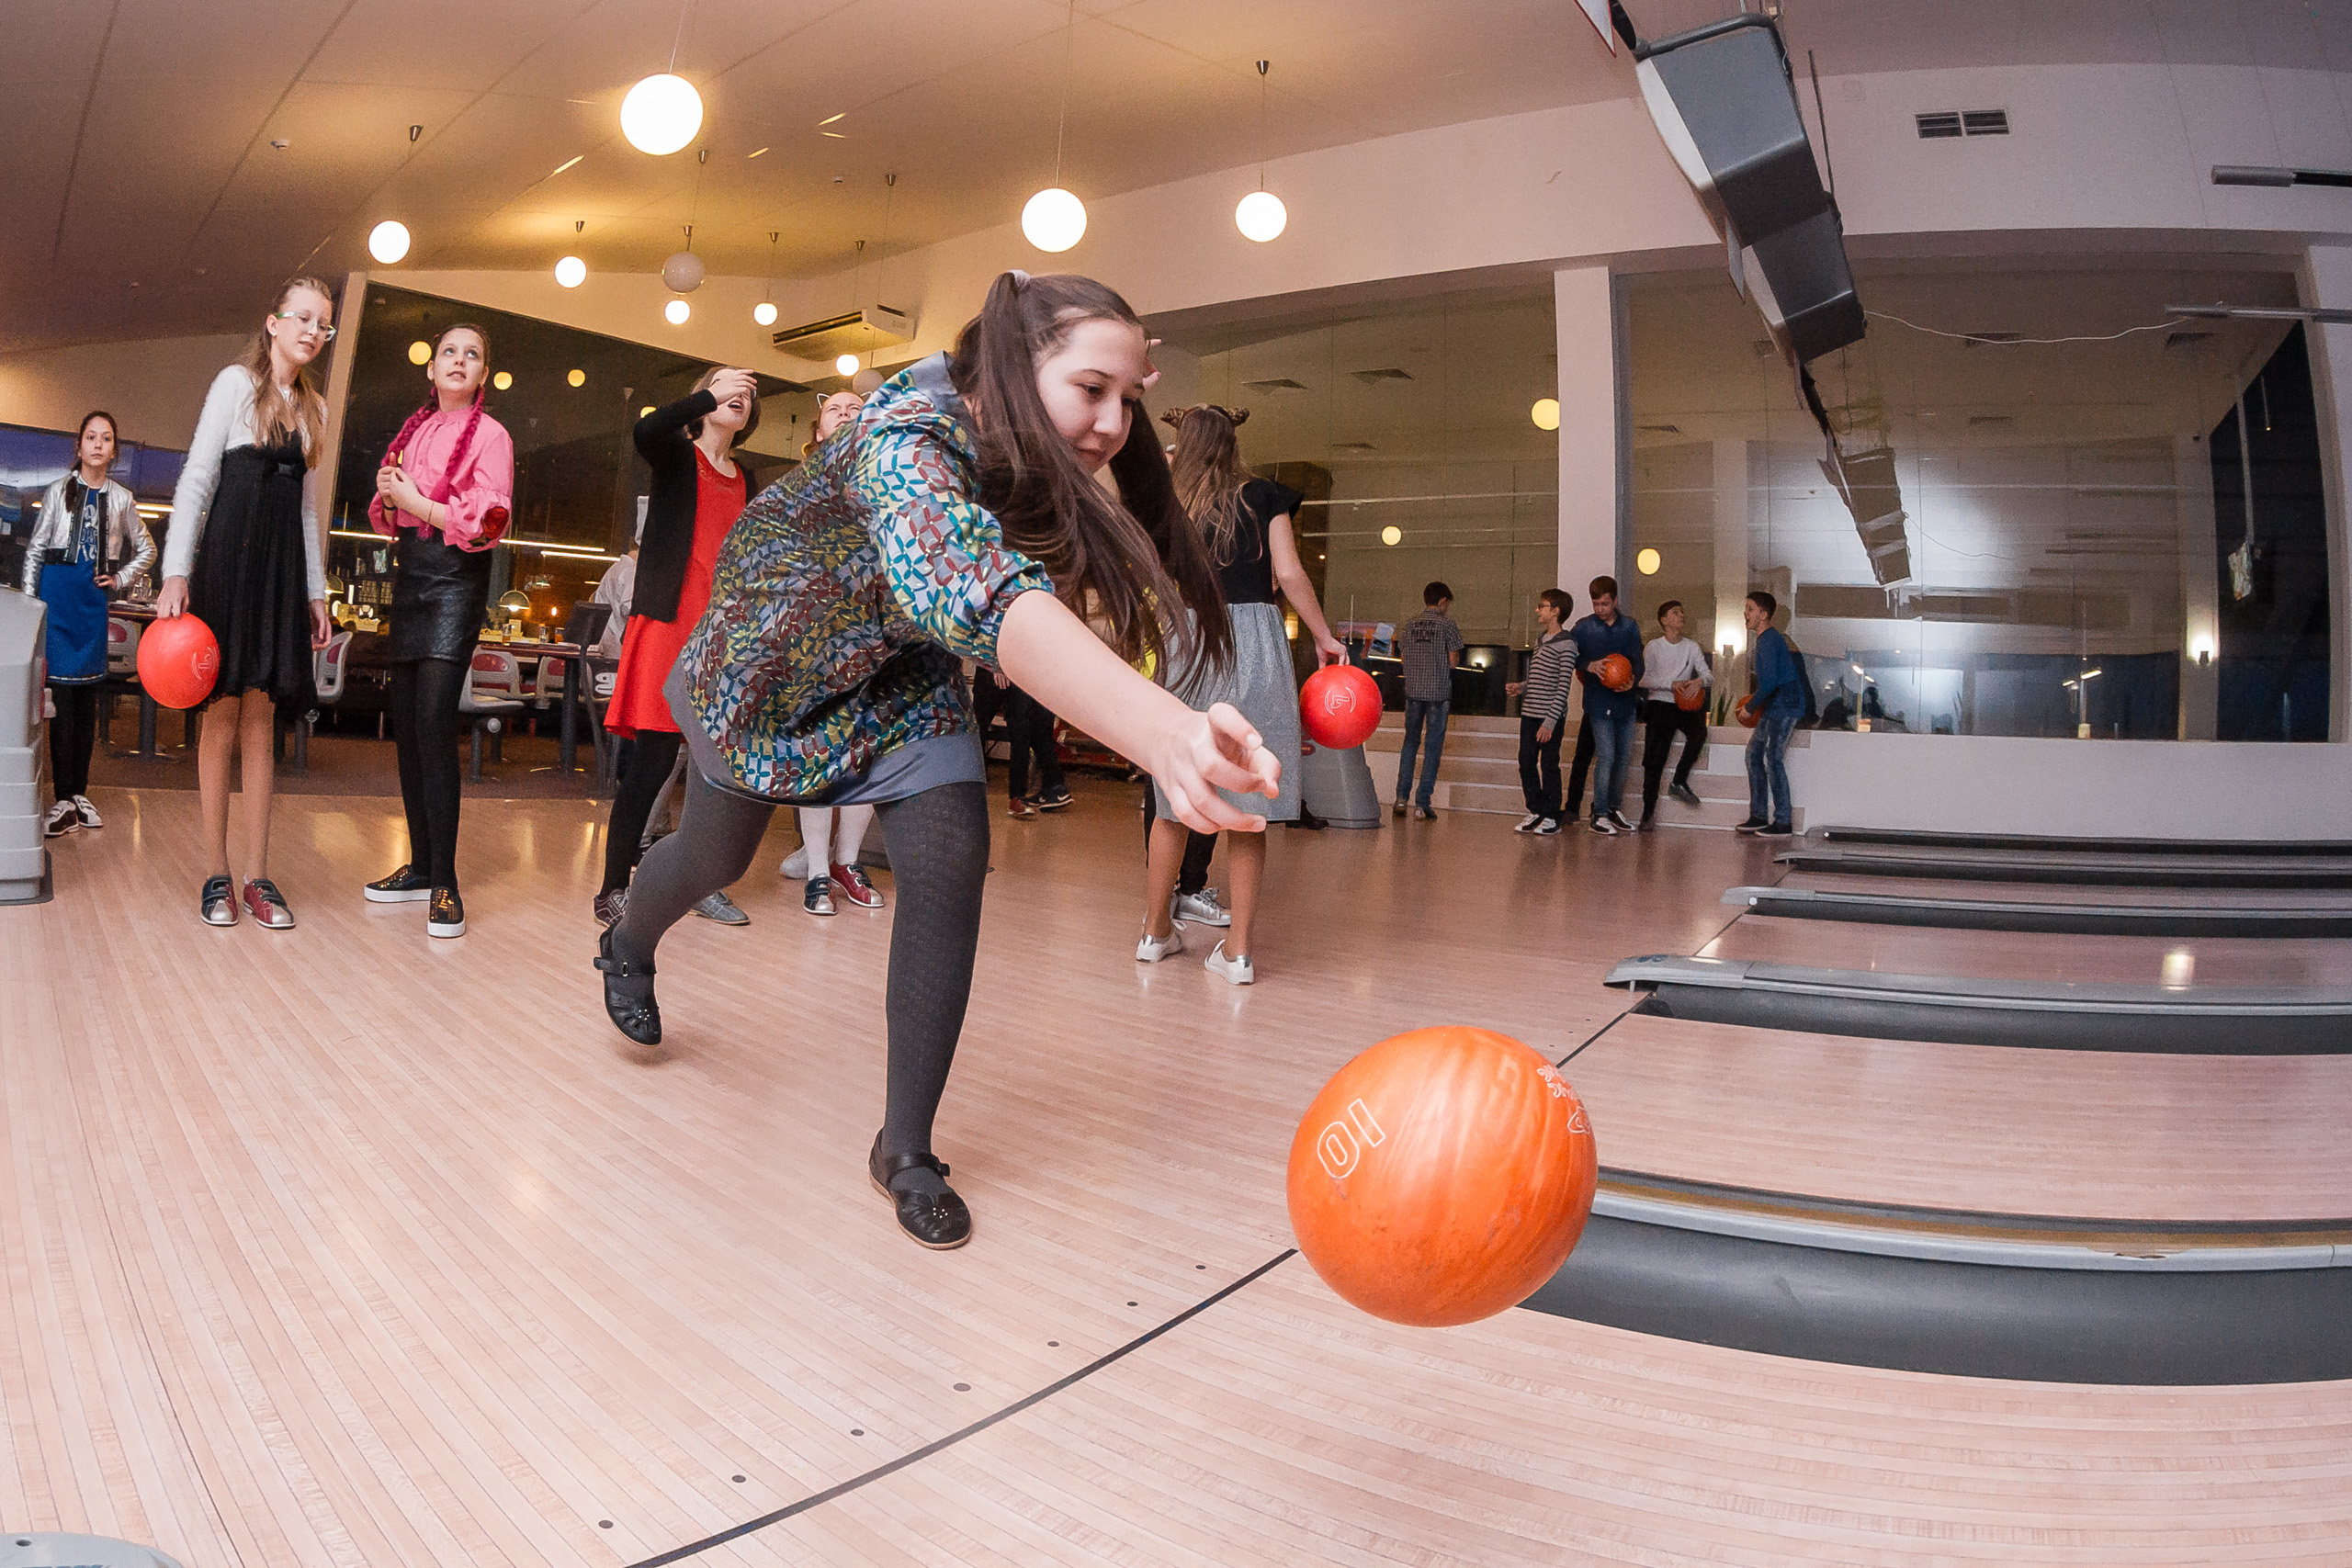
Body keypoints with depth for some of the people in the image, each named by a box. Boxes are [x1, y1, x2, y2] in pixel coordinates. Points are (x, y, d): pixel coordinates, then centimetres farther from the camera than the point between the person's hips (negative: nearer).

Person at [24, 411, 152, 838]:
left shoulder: (121, 498, 11)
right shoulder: (59, 491, 5)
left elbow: (146, 549, 23)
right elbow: (35, 549, 4)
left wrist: (120, 578, 8)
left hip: (95, 598, 3)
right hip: (58, 591, -3)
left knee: (87, 695, 5)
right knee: (61, 694, -9)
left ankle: (80, 793, 11)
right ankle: (64, 801, -10)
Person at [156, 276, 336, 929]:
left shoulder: (314, 407, 17)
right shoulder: (237, 382, 1)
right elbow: (196, 480, -5)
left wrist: (316, 592, 16)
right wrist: (176, 573, -13)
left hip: (283, 563, 5)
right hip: (229, 553, -5)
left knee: (260, 716, 3)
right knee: (223, 711, -4)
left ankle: (257, 876, 3)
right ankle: (216, 874, 2)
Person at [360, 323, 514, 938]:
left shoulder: (489, 435, -3)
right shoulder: (414, 430, 16)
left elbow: (488, 523, -13)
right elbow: (387, 518, 22)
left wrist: (415, 500, -9)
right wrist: (387, 498, 0)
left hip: (455, 578, -7)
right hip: (409, 574, 7)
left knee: (435, 720, -16)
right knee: (406, 722, 7)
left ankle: (444, 885, -14)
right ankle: (421, 866, 17)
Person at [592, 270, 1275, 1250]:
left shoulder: (1041, 465, -21)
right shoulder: (906, 445, -43)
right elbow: (972, 590, -67)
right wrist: (1162, 731, -82)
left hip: (902, 669, 4)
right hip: (772, 655, -4)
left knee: (949, 866, -14)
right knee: (714, 855, 14)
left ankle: (905, 1150, 0)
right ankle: (627, 946, 54)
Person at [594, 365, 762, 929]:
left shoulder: (745, 480, 21)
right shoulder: (678, 455, 6)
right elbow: (645, 431, -19)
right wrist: (710, 396, -25)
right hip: (670, 623, -5)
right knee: (654, 758, -10)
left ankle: (704, 882, 13)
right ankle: (614, 888, -3)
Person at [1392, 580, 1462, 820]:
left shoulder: (1409, 625, 7)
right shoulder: (1446, 625, -6)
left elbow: (1405, 658, 10)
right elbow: (1453, 661, -6)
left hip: (1413, 690, 4)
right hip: (1438, 692, -4)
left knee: (1410, 742, 15)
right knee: (1433, 747, 2)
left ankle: (1401, 797, 8)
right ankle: (1422, 803, -1)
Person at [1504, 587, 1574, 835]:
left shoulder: (1566, 644, -11)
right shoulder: (1541, 639, 15)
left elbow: (1563, 686, -15)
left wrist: (1550, 721, -19)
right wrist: (1521, 687, 5)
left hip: (1550, 717, -8)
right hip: (1530, 713, 8)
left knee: (1549, 766, 0)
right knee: (1526, 763, 8)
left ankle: (1551, 817, 9)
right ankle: (1535, 811, 20)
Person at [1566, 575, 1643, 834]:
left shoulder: (1629, 626, 7)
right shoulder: (1583, 628, 1)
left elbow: (1638, 660, 3)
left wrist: (1633, 680, -18)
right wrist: (1588, 665, -16)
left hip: (1625, 701, 4)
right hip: (1599, 703, -4)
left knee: (1625, 757, 8)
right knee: (1606, 757, -10)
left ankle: (1615, 808, 24)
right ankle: (1599, 814, -2)